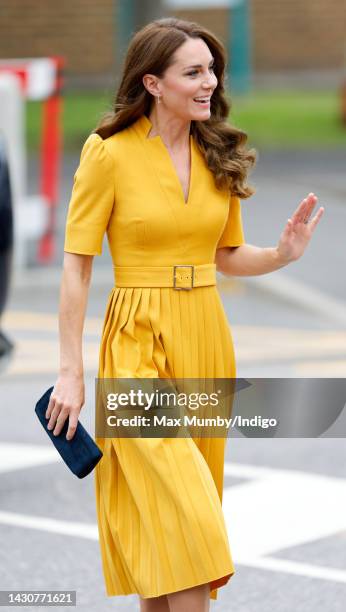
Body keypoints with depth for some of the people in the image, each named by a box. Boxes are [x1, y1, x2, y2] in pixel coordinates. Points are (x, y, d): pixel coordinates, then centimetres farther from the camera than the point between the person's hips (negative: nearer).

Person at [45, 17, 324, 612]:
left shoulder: (217, 155, 8)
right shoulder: (109, 153, -9)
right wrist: (71, 372, -9)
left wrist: (282, 254, -5)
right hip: (139, 343, -6)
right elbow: (76, 266, -7)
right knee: (179, 510, -14)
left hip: (206, 338, 6)